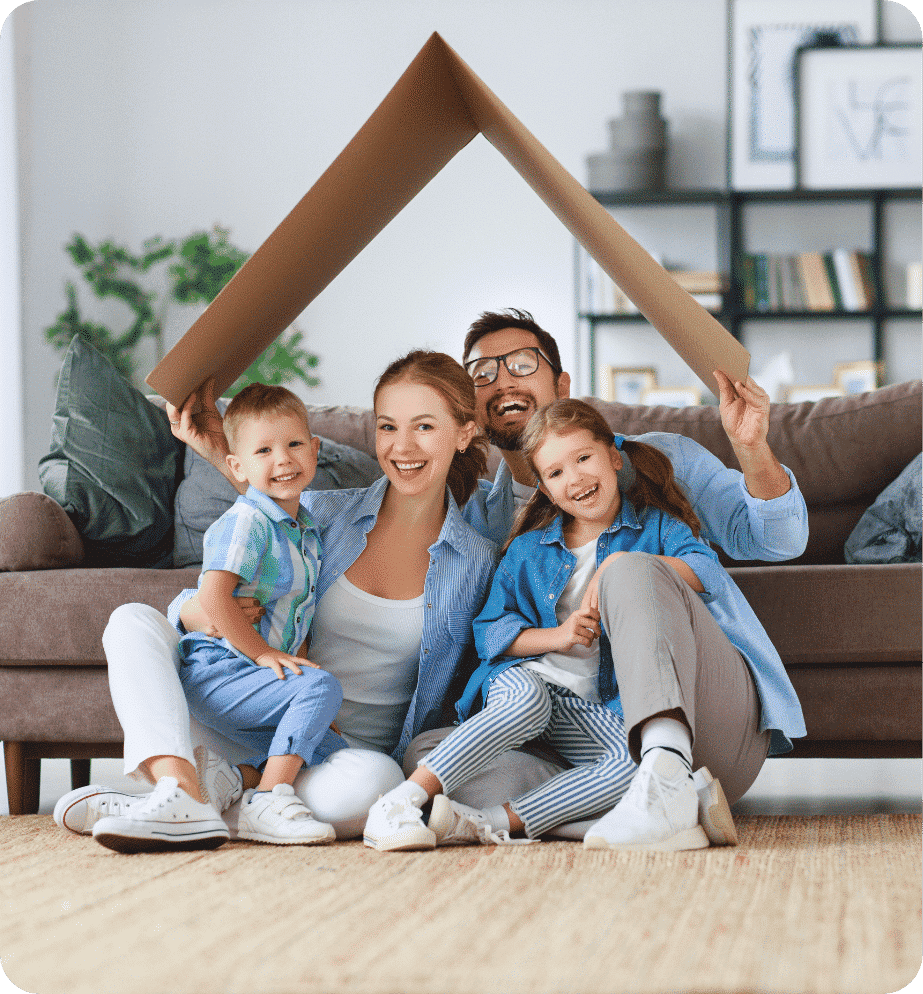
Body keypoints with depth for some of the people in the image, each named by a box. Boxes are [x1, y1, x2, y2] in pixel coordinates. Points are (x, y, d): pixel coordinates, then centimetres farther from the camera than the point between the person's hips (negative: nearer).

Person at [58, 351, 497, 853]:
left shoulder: (477, 562, 2)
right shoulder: (325, 512, 4)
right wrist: (193, 612, -15)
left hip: (350, 750, -2)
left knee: (374, 782, -39)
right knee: (133, 620, -16)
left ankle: (219, 789, -24)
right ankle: (181, 785, -35)